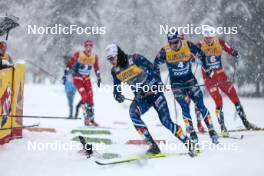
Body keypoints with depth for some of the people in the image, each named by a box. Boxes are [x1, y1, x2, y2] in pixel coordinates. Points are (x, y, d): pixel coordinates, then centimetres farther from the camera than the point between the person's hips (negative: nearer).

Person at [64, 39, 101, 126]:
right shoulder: (78, 54, -14)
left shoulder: (94, 57, -2)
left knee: (90, 98, 0)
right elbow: (69, 64, -8)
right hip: (77, 78, -4)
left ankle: (91, 119, 9)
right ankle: (86, 118, -13)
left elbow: (97, 68, 14)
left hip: (87, 79, 4)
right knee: (85, 97, -18)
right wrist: (65, 75, -8)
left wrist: (99, 78, 18)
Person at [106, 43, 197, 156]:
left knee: (166, 122, -12)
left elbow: (152, 70, -16)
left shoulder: (135, 59, -15)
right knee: (133, 113, -26)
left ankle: (189, 145, 4)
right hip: (140, 97, 5)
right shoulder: (115, 71, 2)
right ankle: (153, 146, -23)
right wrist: (117, 95, -10)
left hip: (154, 92, -5)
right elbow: (116, 87, 12)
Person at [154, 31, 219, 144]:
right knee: (185, 107, -10)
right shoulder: (165, 50, -14)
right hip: (176, 84, -1)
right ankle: (192, 133, -4)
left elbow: (201, 54, 5)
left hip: (190, 80, 1)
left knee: (200, 105, -2)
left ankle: (211, 131, 3)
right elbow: (156, 64, 2)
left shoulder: (188, 45, -12)